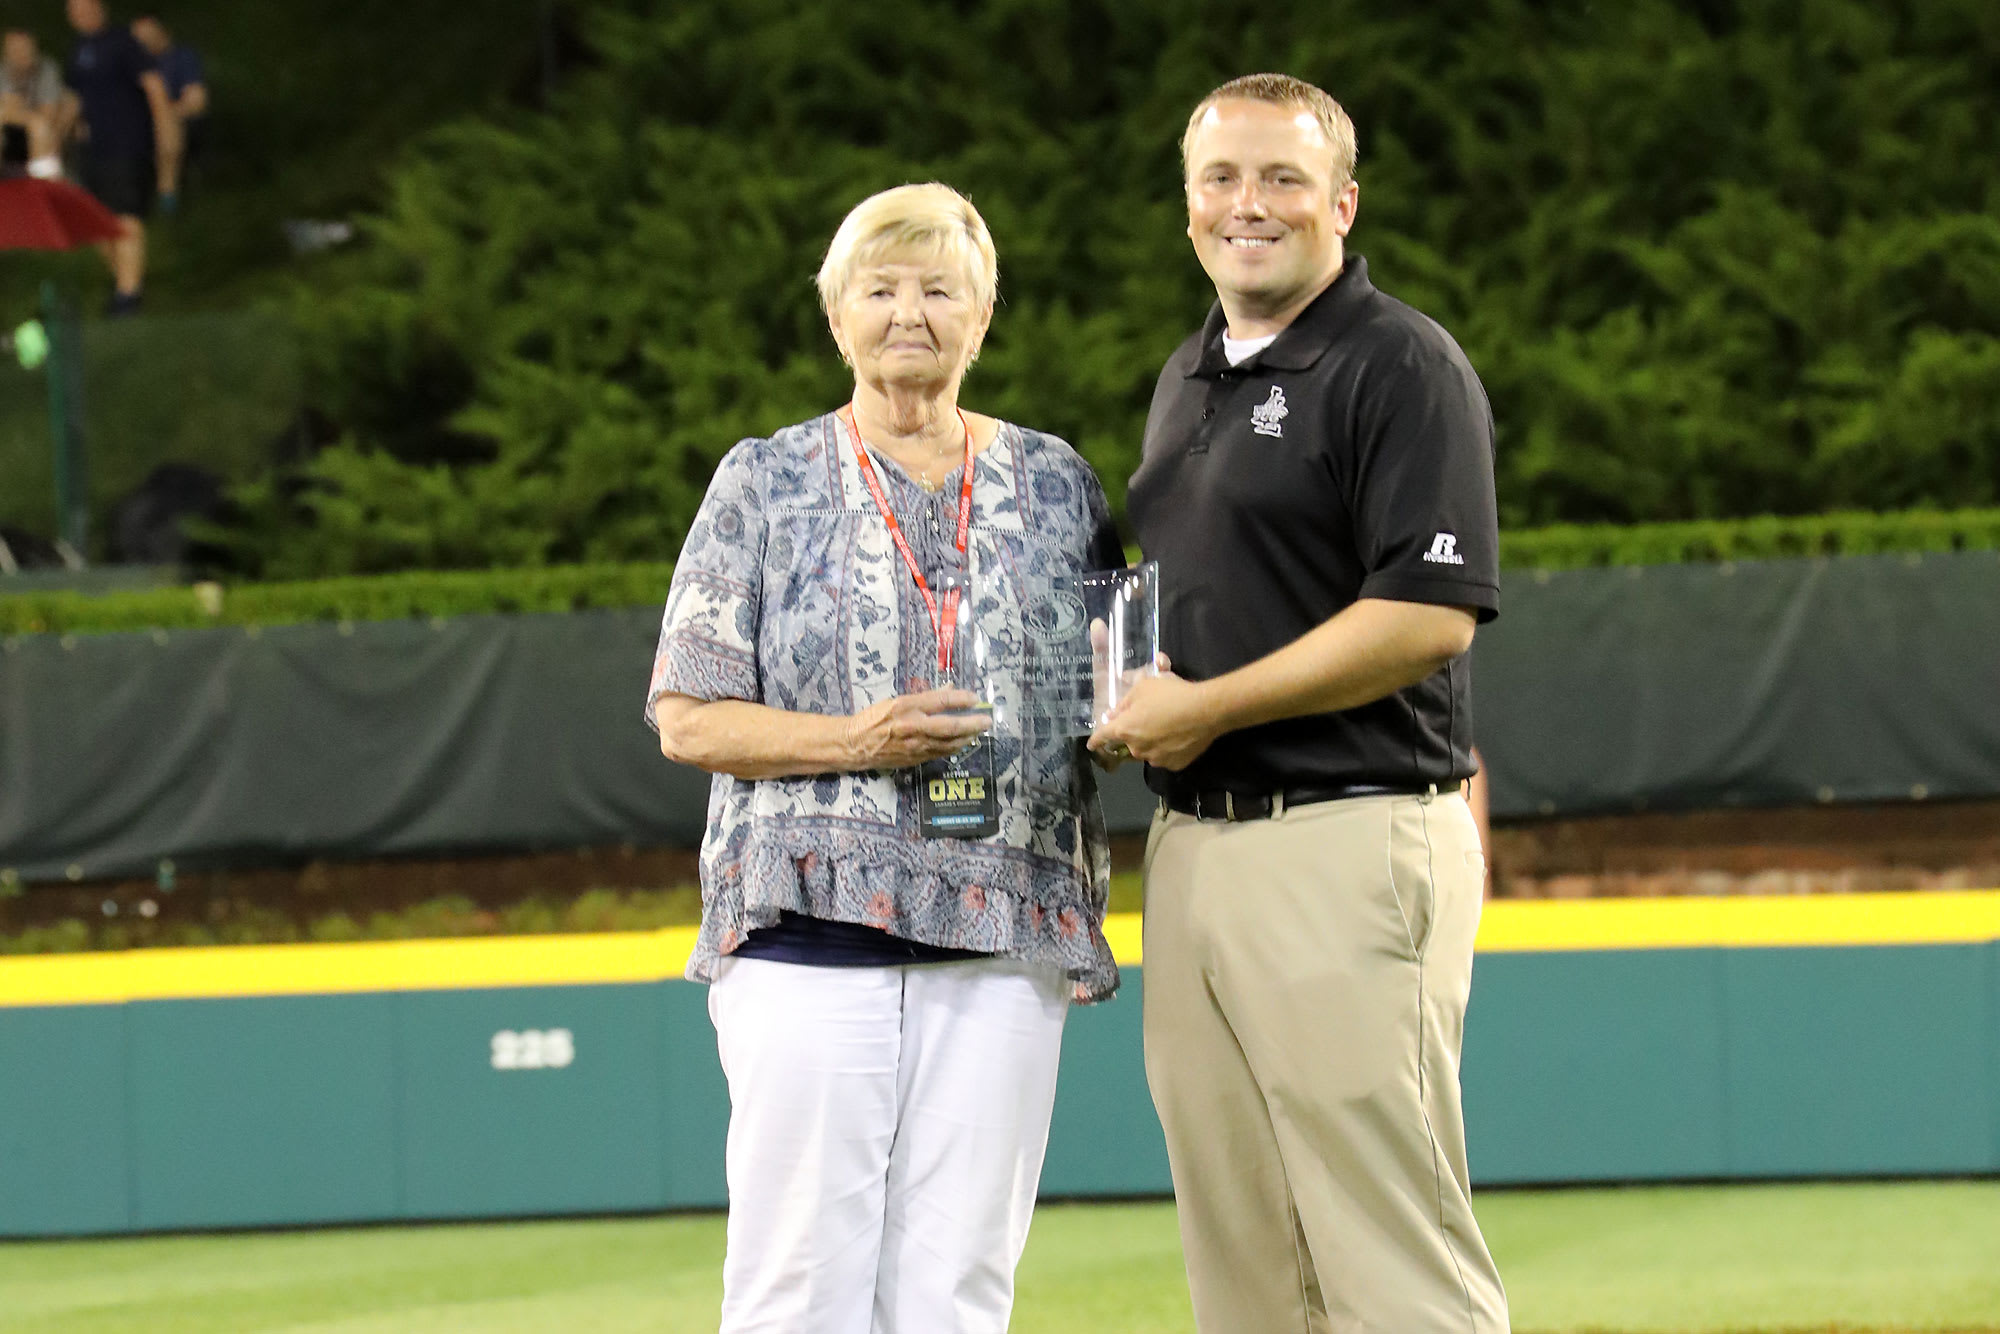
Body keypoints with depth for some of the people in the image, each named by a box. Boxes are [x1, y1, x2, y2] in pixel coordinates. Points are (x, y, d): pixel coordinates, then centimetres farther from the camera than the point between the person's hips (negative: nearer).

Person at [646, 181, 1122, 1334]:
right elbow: (689, 719, 2)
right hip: (811, 923, -2)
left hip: (1005, 930, 2)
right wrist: (851, 743, -14)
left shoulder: (1054, 484, 14)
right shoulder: (768, 483, 6)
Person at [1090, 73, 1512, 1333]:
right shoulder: (1189, 378, 19)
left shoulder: (1400, 366, -8)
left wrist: (1207, 707, -14)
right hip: (1193, 840, 9)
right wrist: (1128, 699, 9)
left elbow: (1429, 615, -17)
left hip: (1349, 839, -9)